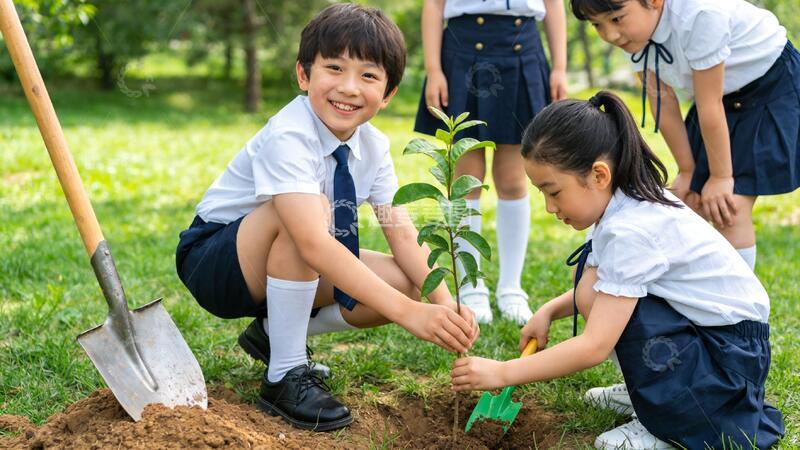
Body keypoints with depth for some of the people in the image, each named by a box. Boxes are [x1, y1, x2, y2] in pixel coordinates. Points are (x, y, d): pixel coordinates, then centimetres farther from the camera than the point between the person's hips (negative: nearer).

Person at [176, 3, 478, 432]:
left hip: (282, 265, 7)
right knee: (305, 210, -36)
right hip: (213, 263, -7)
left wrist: (443, 302, -29)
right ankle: (285, 376, -23)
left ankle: (275, 330, 7)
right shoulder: (287, 137, -29)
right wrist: (408, 312, -47)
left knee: (407, 283, -12)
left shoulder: (373, 146, -6)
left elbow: (403, 236, -10)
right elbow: (314, 244, -42)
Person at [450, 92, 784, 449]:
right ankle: (653, 391, 17)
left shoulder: (632, 232, -27)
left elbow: (595, 347, -29)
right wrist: (548, 311, -3)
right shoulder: (626, 200, 1)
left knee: (615, 305, -25)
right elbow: (600, 287, 14)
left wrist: (501, 373, -24)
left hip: (733, 351, -9)